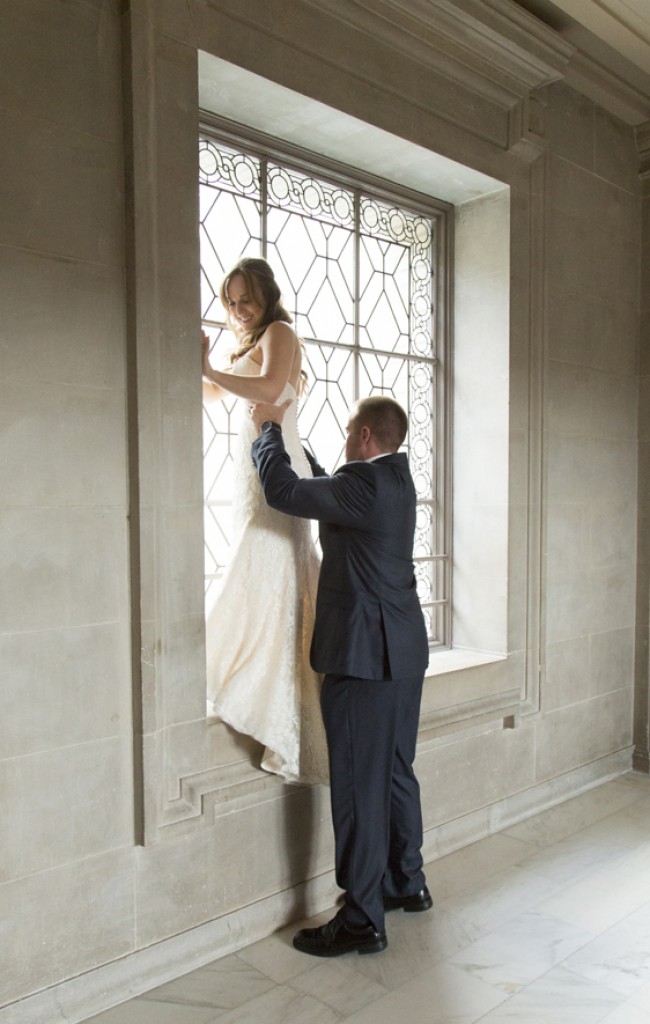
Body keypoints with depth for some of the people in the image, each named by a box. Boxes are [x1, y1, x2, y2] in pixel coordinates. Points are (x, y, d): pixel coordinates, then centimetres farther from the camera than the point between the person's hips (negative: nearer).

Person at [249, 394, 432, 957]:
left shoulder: (363, 484, -18)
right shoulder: (396, 478, 10)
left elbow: (283, 489, -18)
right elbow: (321, 486, 19)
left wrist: (270, 428, -2)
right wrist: (284, 435, 20)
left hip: (364, 656, -10)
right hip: (403, 652, 10)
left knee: (359, 786, 0)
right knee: (397, 772, 20)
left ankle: (362, 920, 11)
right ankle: (407, 884, 36)